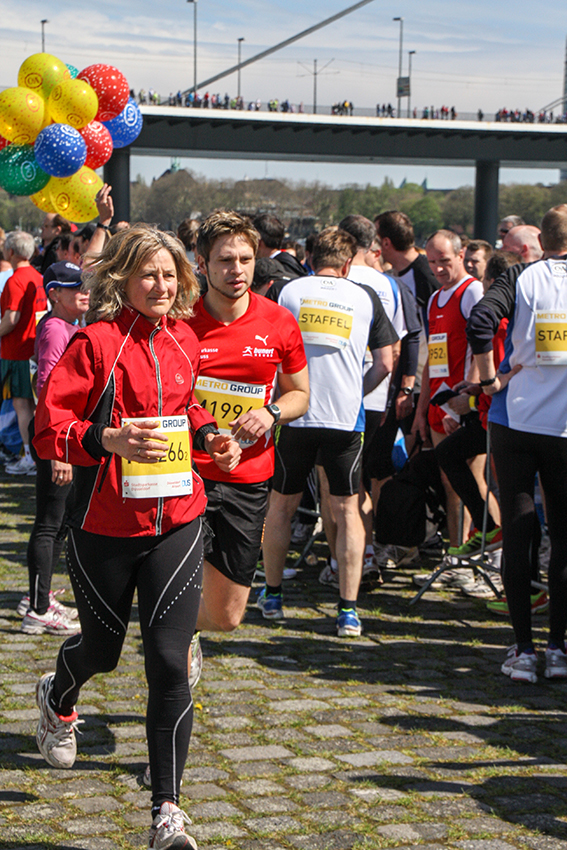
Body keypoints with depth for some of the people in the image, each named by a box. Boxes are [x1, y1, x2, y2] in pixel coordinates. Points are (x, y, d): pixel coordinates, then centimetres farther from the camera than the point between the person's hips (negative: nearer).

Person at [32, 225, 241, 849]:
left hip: (176, 521, 3)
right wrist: (111, 439, -29)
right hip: (104, 523, -3)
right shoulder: (96, 342, -11)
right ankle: (57, 700, 55)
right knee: (102, 647, 17)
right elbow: (47, 429, -14)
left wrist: (207, 435, 6)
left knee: (169, 662, -6)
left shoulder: (183, 340, 6)